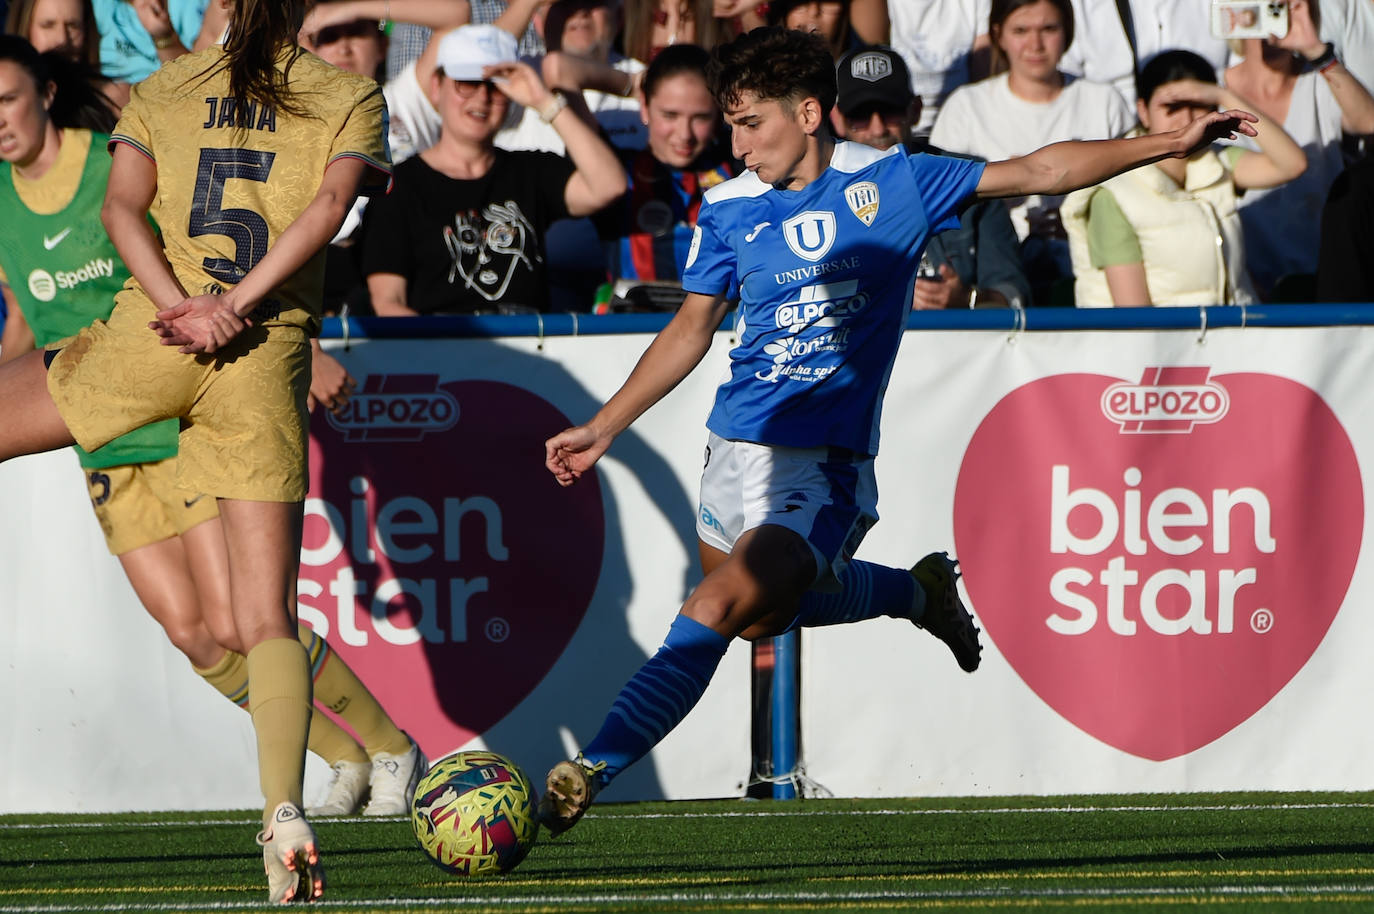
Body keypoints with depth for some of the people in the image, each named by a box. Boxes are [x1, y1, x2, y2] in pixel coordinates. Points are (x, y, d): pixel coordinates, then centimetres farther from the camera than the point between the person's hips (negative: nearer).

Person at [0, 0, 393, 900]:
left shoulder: (165, 87, 16)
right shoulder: (352, 96, 13)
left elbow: (122, 205, 0)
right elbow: (328, 204, -4)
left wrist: (179, 305, -11)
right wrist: (238, 303, -10)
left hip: (150, 338, -1)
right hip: (269, 364, 1)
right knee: (268, 619, -1)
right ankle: (284, 808, -18)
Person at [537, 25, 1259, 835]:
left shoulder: (891, 184, -5)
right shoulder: (730, 210, 4)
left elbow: (1036, 172, -1)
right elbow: (693, 329, 15)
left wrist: (1169, 146, -7)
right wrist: (603, 429, 13)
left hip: (825, 465, -6)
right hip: (737, 448, 6)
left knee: (717, 611, -19)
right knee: (759, 615, 18)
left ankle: (592, 772, -19)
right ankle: (917, 591, 41)